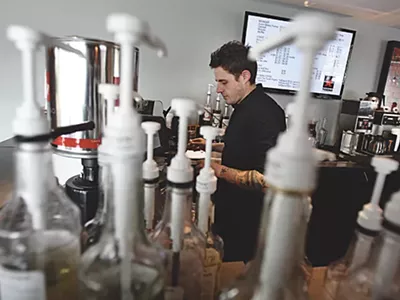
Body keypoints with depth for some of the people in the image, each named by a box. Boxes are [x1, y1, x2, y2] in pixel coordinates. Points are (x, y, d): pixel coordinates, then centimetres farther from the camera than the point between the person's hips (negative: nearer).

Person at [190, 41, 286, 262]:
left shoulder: (264, 113, -24)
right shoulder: (246, 106, 7)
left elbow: (266, 180, -30)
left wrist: (219, 171, -23)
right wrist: (213, 146, 9)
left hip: (246, 222, -9)